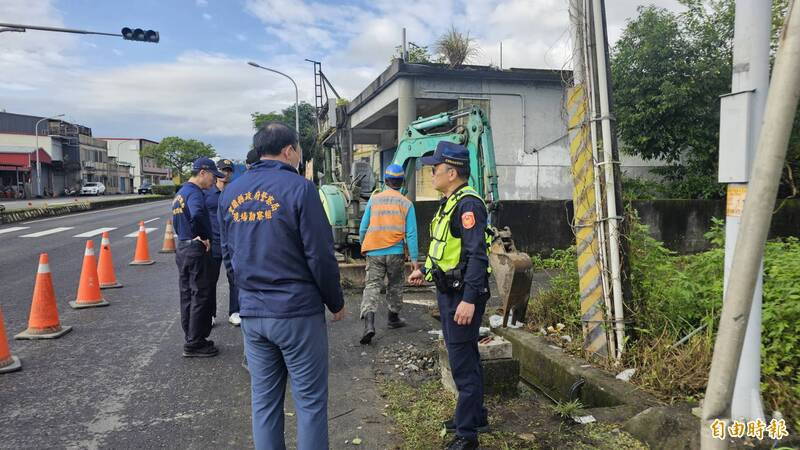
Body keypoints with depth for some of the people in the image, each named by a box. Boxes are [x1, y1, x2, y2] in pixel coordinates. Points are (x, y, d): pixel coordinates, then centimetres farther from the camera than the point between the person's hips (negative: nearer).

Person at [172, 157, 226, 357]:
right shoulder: (194, 192, -16)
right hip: (195, 250, -10)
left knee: (187, 295, 14)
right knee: (200, 295, -1)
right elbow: (197, 215, -36)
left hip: (181, 248, 10)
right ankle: (195, 343, 6)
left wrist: (184, 236, 5)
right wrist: (203, 237, -22)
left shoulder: (180, 193, 15)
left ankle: (191, 339, 24)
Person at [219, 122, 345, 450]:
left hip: (251, 312, 6)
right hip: (297, 311, -6)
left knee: (264, 400, 16)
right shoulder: (299, 188, -12)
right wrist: (336, 302, 0)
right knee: (310, 401, 6)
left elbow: (228, 254, 13)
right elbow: (320, 255, -13)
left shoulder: (231, 192, 7)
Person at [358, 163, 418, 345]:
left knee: (372, 285, 0)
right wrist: (414, 258, -1)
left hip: (374, 252, 0)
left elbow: (363, 227, 5)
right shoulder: (406, 203, 0)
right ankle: (394, 318, 33)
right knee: (395, 286, 18)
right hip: (395, 253, 0)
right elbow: (411, 234, -4)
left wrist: (364, 246, 23)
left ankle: (369, 322, -18)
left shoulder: (374, 199, 3)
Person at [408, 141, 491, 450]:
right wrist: (425, 269, 24)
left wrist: (469, 300, -28)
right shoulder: (449, 203, 14)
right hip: (448, 291, 11)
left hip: (463, 295, -11)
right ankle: (475, 416, 36)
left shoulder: (468, 204, -19)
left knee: (463, 361, -3)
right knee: (464, 357, 20)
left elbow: (477, 256, -25)